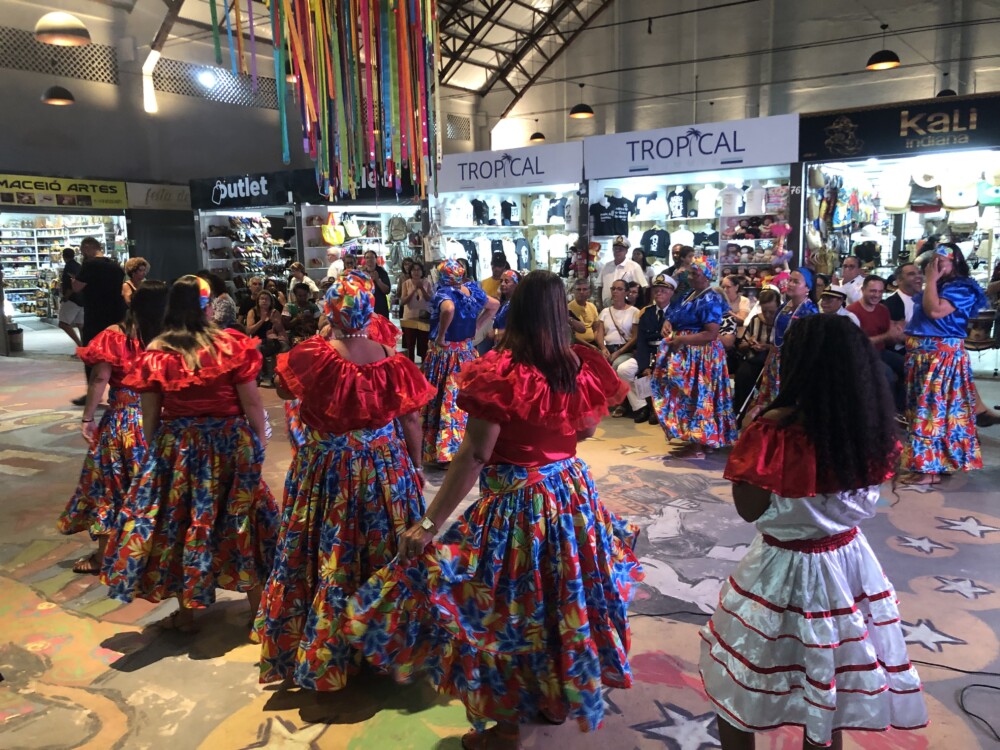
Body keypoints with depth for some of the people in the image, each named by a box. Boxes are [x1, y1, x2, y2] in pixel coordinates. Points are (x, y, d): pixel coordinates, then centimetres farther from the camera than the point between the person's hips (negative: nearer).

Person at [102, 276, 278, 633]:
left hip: (175, 446, 1)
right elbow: (252, 403, -7)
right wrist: (259, 442, 5)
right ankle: (258, 607, 22)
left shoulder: (155, 353, -3)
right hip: (230, 442, -1)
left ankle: (186, 613, 24)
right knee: (242, 520, 11)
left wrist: (153, 449, 16)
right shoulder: (231, 345, -9)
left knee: (178, 522, 13)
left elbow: (150, 415, 2)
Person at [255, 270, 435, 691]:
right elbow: (411, 423, -4)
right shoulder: (392, 359, -12)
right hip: (386, 466, 2)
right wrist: (416, 468, 10)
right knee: (384, 552, 19)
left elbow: (283, 389, 5)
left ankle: (322, 653, 29)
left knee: (327, 558, 13)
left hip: (326, 469, -2)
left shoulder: (311, 355, -16)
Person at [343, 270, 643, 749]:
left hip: (515, 504, -6)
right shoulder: (581, 366, -6)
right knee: (562, 593, 24)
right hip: (571, 492, 6)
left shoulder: (500, 374, -23)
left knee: (507, 606, 12)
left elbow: (474, 456, -23)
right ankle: (560, 699, 45)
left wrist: (430, 523, -16)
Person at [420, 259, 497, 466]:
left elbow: (448, 310, -41)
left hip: (445, 353, -7)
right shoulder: (473, 290, 2)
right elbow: (494, 305, 17)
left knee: (446, 400, 1)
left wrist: (440, 335, -27)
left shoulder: (444, 292, -19)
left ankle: (445, 451, 8)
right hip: (467, 351, 7)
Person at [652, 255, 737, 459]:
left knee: (696, 397, -4)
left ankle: (697, 447, 3)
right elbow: (676, 316, 22)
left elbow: (712, 334, -23)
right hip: (685, 354, 9)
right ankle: (703, 441, 22)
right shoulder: (691, 294, 13)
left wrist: (683, 339, -23)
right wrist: (668, 323, -1)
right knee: (689, 397, 13)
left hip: (700, 356, -9)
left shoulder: (710, 300, -16)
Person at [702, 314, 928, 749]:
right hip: (849, 564, 6)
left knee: (736, 694, 18)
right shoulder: (875, 432, -8)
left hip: (785, 572, -5)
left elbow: (749, 510, -15)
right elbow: (865, 502, 7)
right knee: (827, 698, 25)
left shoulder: (772, 437, -27)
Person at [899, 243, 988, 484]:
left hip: (942, 355, -9)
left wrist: (931, 281, -17)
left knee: (933, 409, -7)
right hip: (923, 353, 9)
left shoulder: (960, 287, -12)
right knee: (923, 407, 13)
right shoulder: (937, 285, 14)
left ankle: (930, 468, -2)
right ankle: (925, 462, 23)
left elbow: (934, 311, -25)